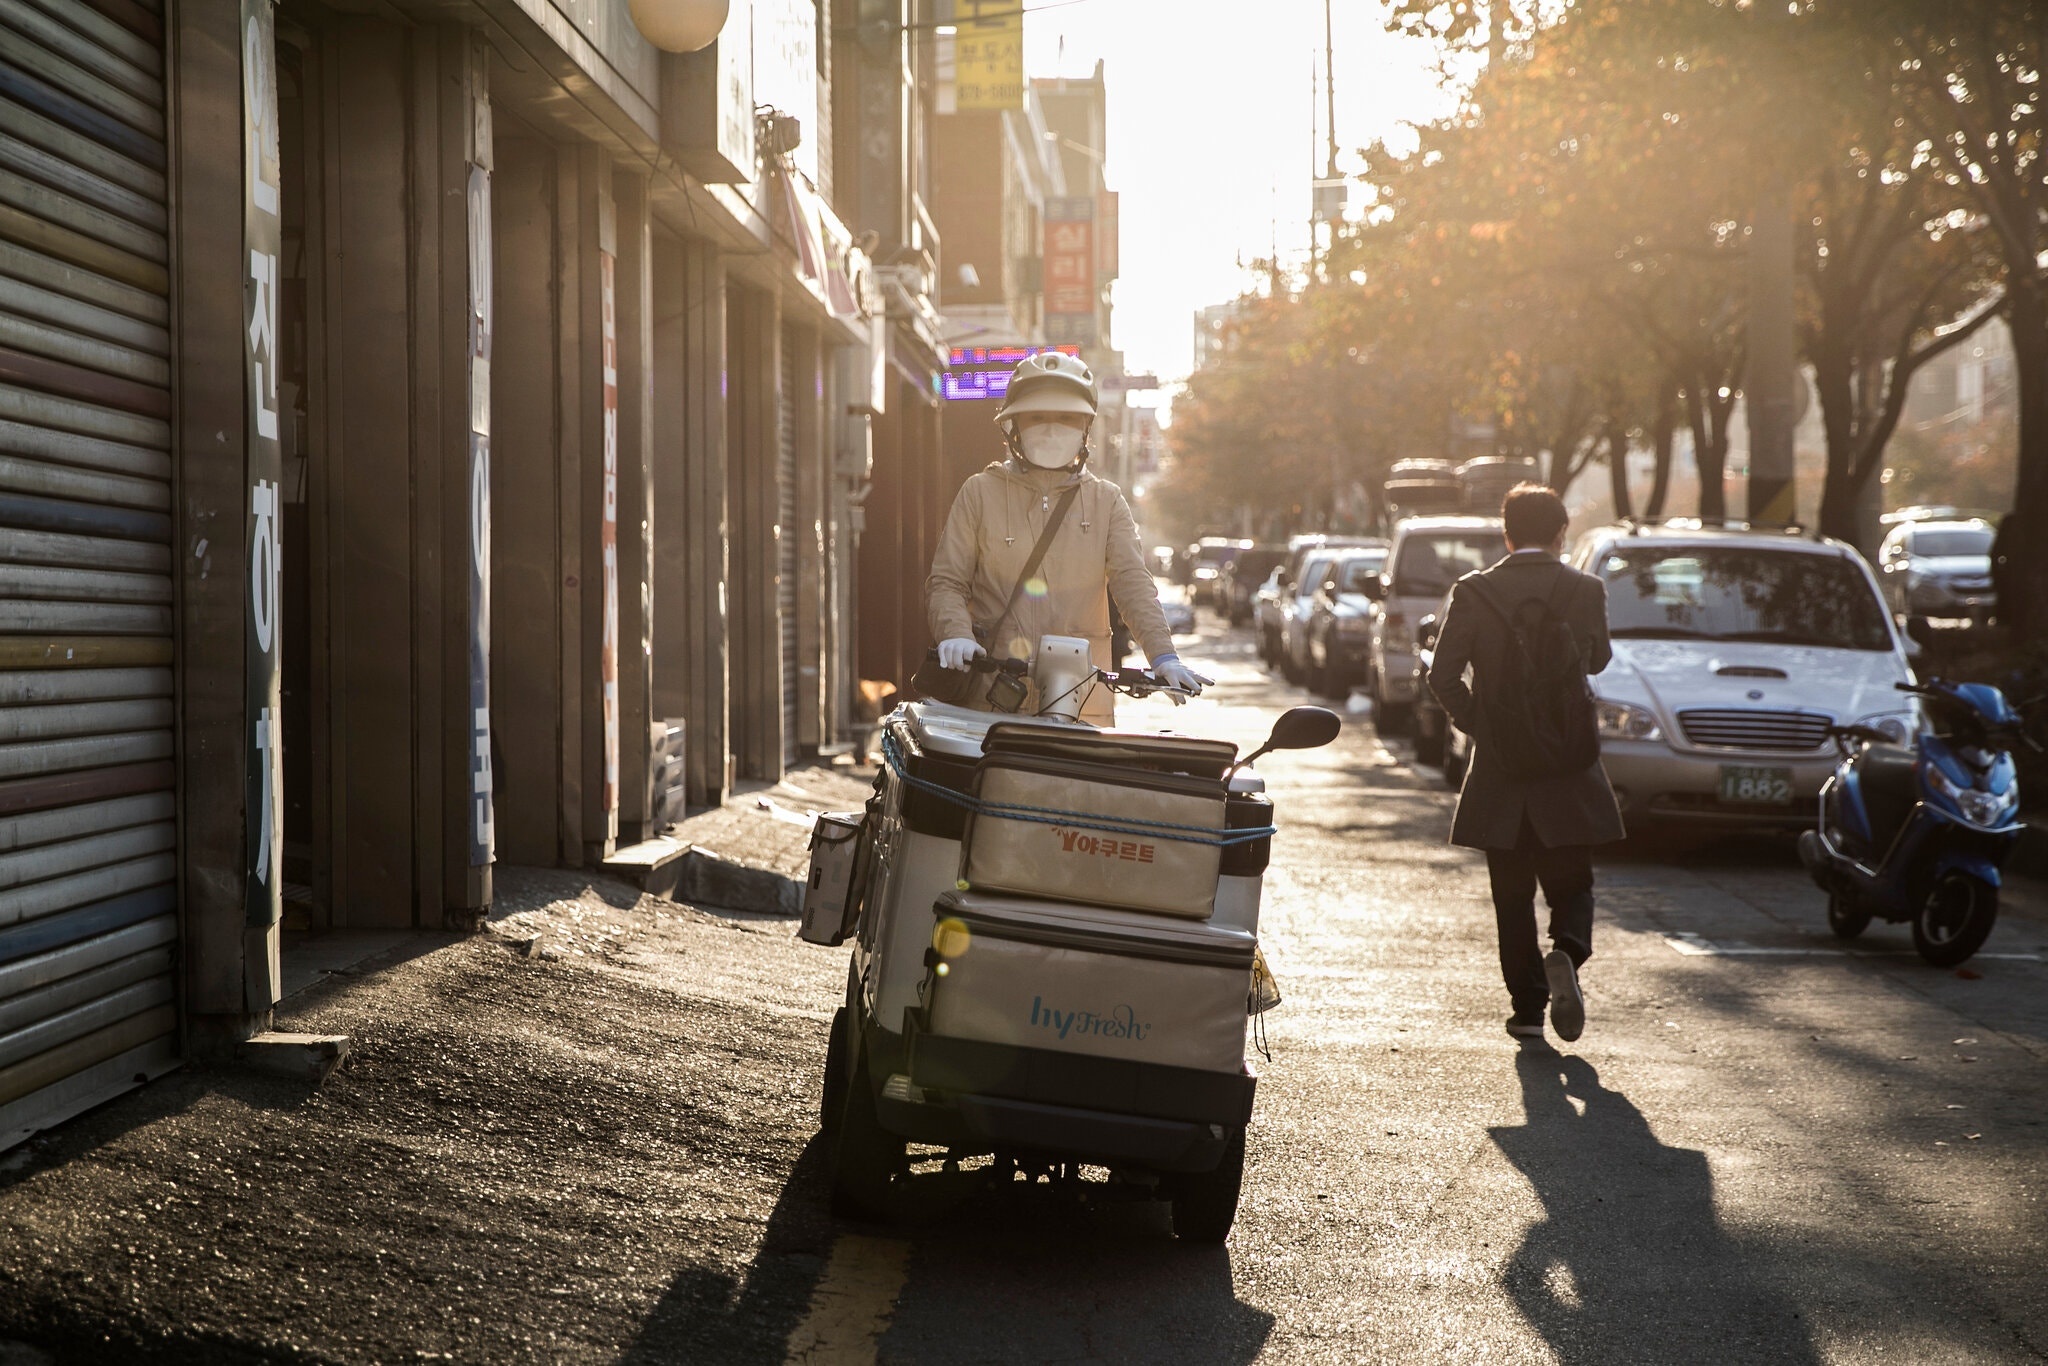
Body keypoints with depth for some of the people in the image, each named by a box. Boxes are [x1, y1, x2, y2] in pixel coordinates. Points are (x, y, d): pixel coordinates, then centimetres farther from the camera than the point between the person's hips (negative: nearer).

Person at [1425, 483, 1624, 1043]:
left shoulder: (1474, 592, -6)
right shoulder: (1585, 591, -5)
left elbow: (1443, 675, -9)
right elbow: (1597, 661, 10)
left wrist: (1478, 725, 3)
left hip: (1499, 767, 0)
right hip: (1569, 767, 0)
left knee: (1513, 896, 12)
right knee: (1570, 885, 12)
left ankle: (1527, 1007, 12)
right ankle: (1566, 954, -17)